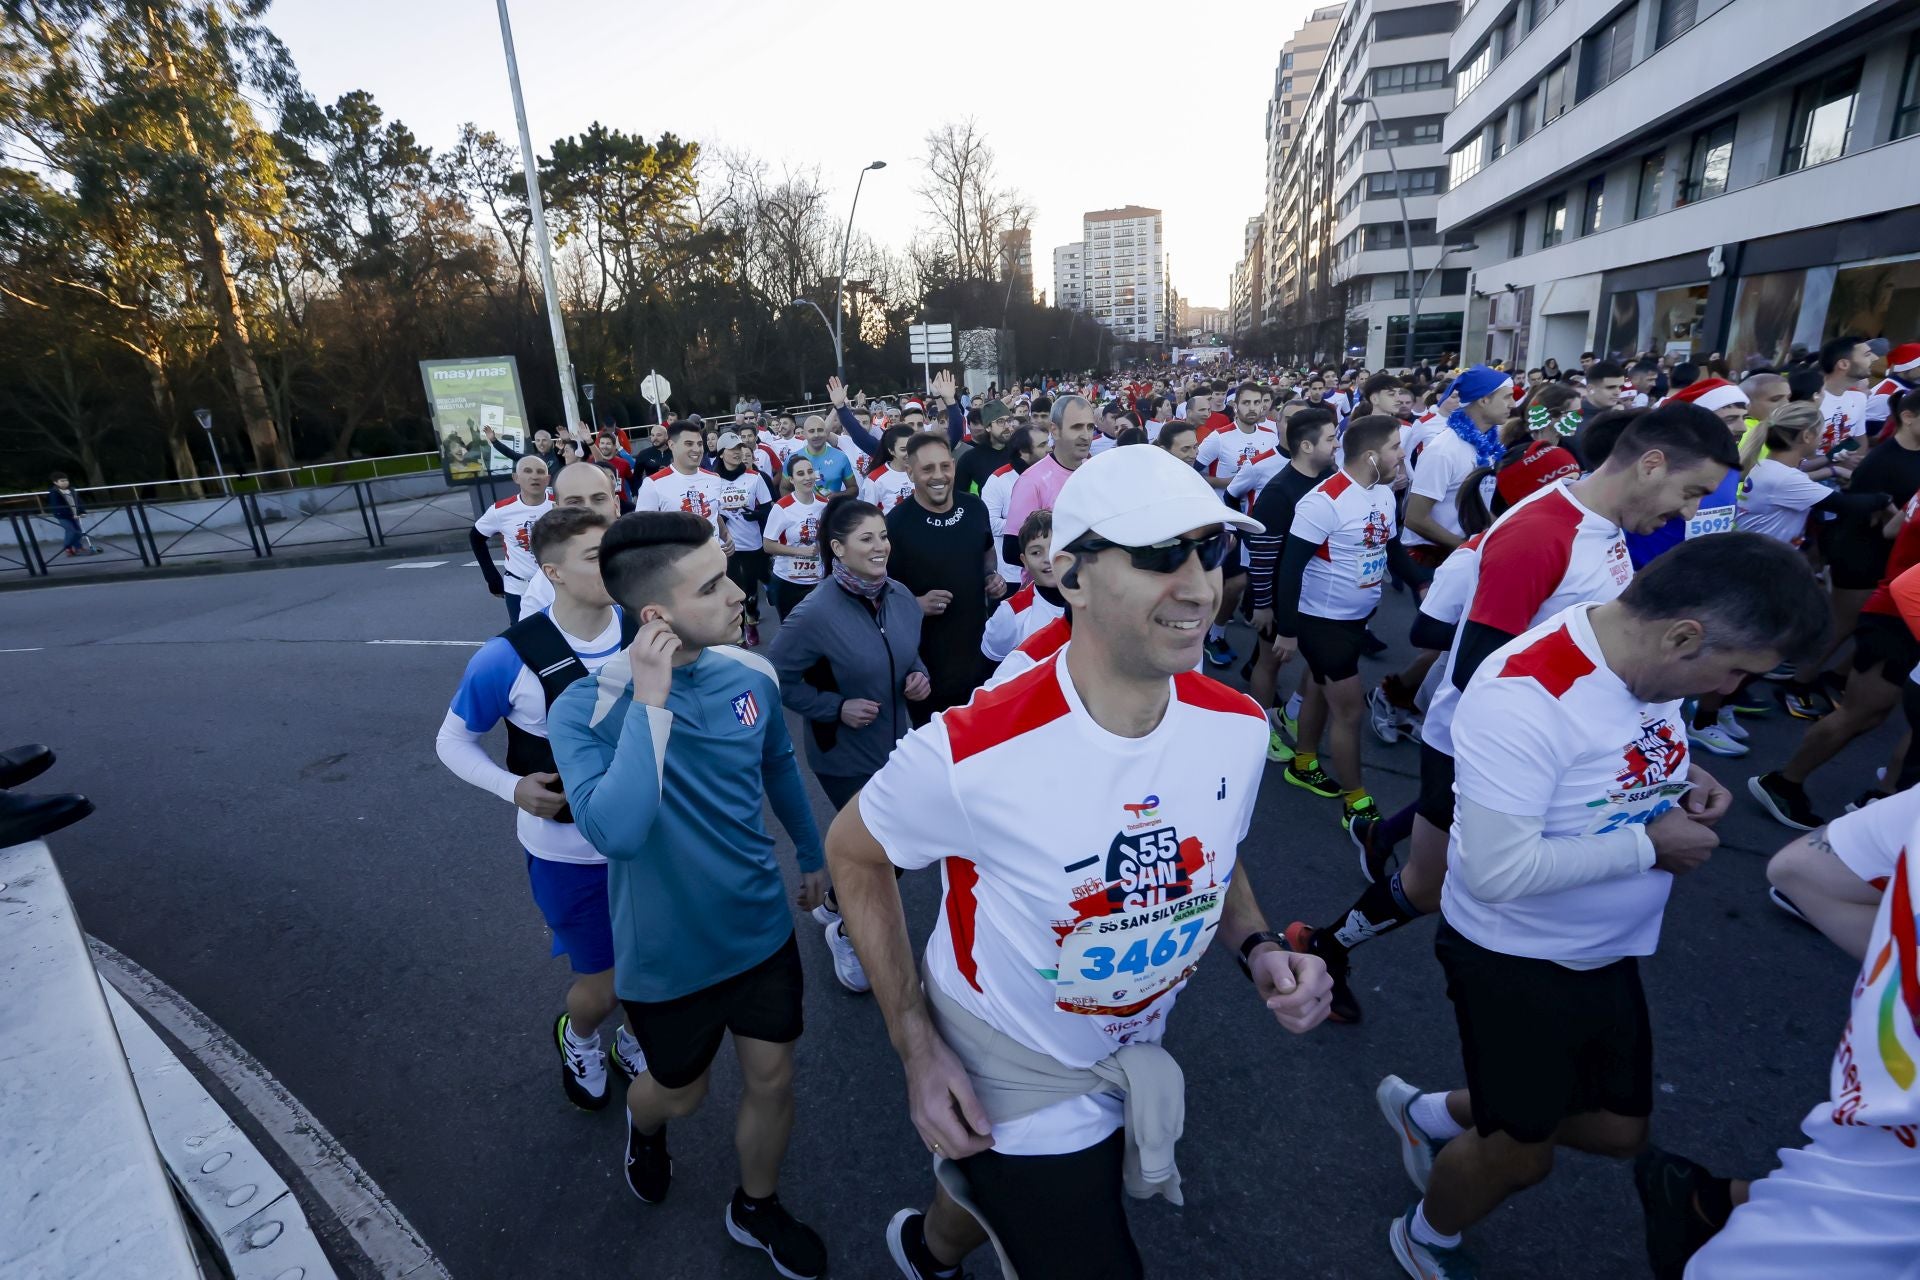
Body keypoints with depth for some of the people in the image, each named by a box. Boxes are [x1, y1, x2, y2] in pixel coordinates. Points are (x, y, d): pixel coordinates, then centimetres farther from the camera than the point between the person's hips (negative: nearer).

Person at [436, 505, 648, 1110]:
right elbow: (453, 740, -4)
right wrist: (513, 788, -19)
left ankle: (634, 1043, 54)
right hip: (569, 854, -2)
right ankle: (576, 1038, 50)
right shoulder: (510, 659, -20)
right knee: (603, 987, 12)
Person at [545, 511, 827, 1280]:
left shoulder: (751, 675, -12)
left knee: (772, 1082, 18)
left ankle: (756, 1208, 49)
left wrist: (811, 855, 18)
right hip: (668, 954, -3)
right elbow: (615, 832, -40)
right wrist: (649, 703, -39)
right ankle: (644, 1125, 61)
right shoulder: (585, 709, -24)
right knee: (681, 1094, 22)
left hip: (761, 929, 3)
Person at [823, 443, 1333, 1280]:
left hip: (1135, 1055, 6)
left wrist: (1257, 949, -15)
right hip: (1008, 1082, -5)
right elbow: (853, 853, -14)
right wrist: (917, 1047, -16)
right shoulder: (972, 750, -32)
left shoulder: (1237, 726, -15)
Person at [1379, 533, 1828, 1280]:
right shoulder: (1525, 696, -34)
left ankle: (1429, 1115, 46)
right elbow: (1497, 871, -34)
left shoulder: (1649, 660, -7)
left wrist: (1682, 777, -7)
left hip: (1606, 953, 8)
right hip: (1515, 961, -8)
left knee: (1619, 1129, 24)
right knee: (1520, 1150, 14)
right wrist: (1649, 845, -23)